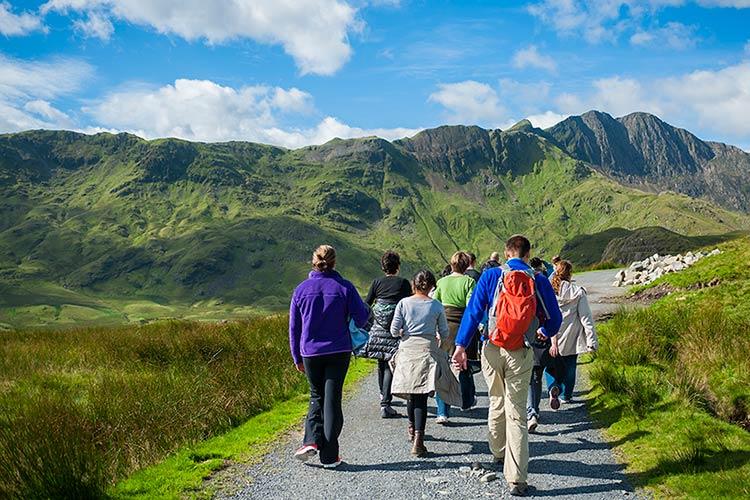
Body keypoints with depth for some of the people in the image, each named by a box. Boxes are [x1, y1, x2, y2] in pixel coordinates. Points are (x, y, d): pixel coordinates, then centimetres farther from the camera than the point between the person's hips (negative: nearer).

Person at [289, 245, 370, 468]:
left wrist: (297, 358, 13)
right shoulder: (344, 287, -6)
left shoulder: (301, 289, 0)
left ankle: (311, 441, -1)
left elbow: (294, 327, 5)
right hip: (338, 352, -1)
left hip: (310, 353, 1)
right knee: (332, 400, 4)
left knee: (317, 397, 19)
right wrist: (367, 309, 17)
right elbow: (362, 319, -6)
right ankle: (329, 456, 6)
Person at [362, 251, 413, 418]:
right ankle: (385, 405, -9)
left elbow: (366, 305, 5)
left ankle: (383, 395, 38)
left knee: (381, 363, 19)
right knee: (390, 366, -3)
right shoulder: (404, 283, -3)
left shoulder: (377, 282, 4)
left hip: (378, 329, 3)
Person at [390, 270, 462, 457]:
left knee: (411, 393, 17)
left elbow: (394, 331, -2)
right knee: (422, 396, -4)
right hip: (427, 350, -1)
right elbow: (445, 333, 5)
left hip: (407, 351, 1)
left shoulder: (404, 303, 0)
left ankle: (412, 429, 38)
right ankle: (418, 440, -14)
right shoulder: (436, 306, 0)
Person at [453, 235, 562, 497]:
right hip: (521, 354, -1)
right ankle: (516, 479, -1)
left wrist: (461, 345, -6)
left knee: (496, 402, 22)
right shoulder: (539, 281, -1)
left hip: (492, 350, 1)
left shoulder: (491, 275, -2)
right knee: (517, 413, 2)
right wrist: (543, 332, 29)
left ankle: (498, 453, 41)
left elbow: (473, 311, -7)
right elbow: (554, 318, 6)